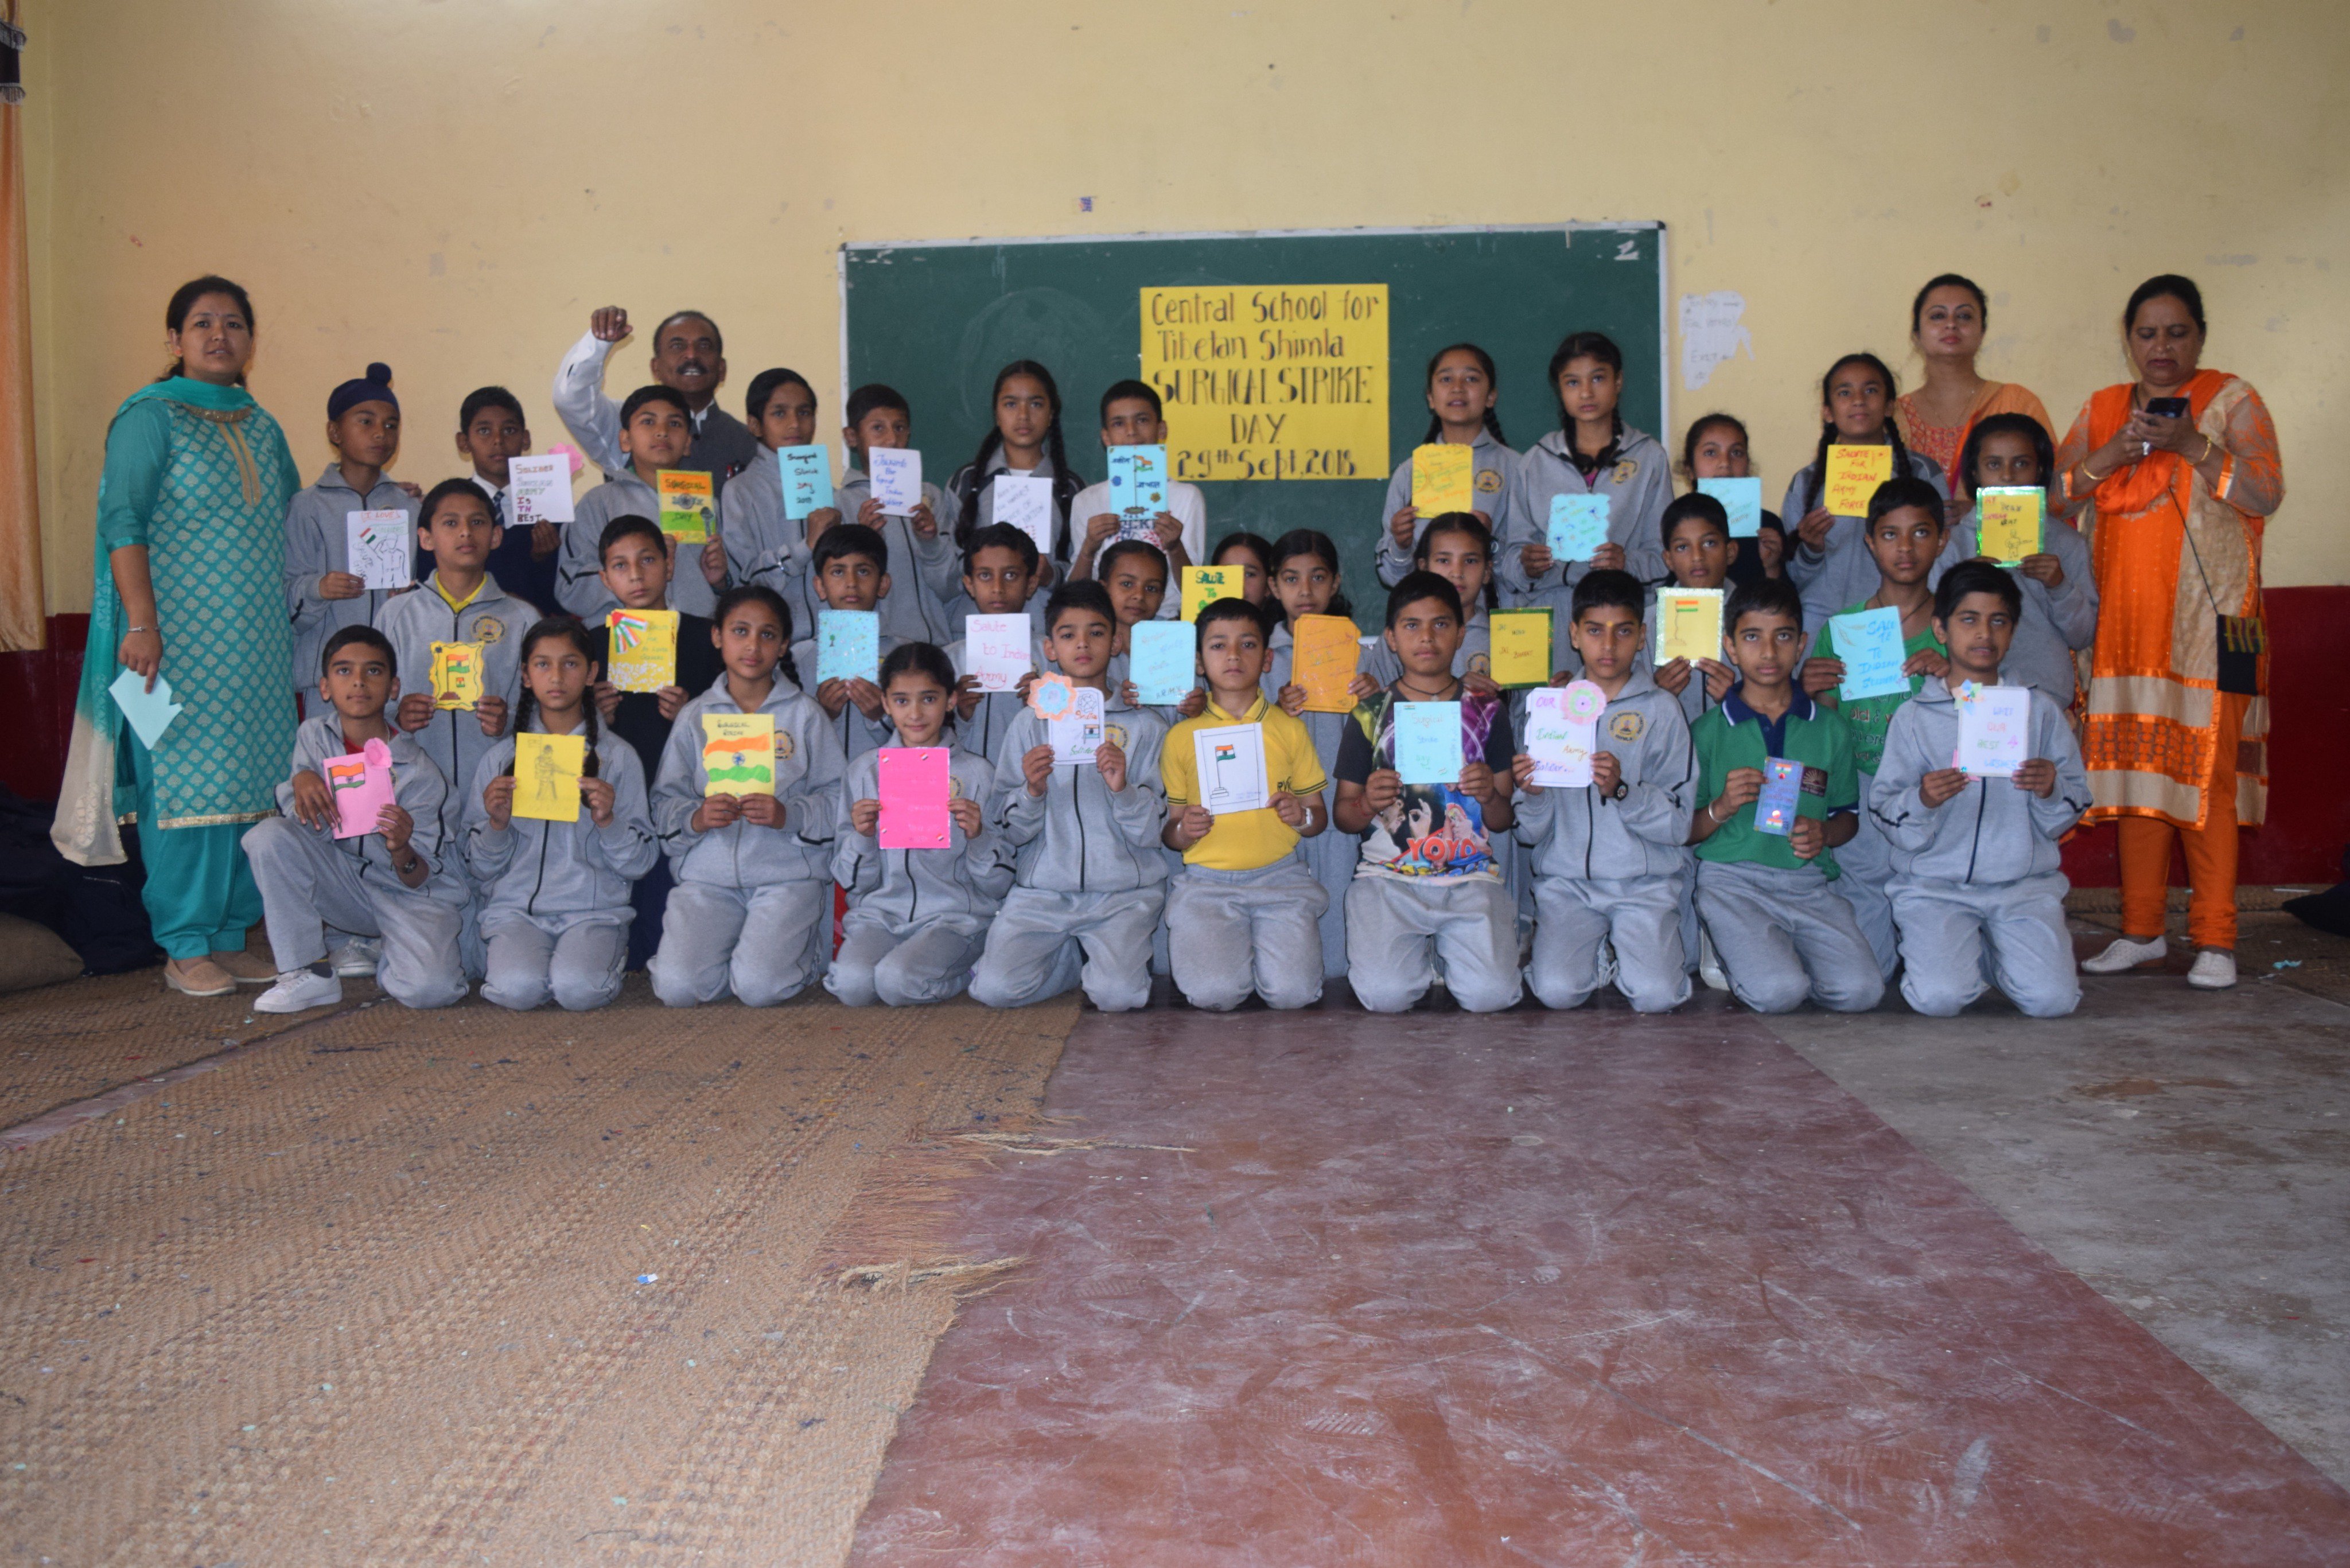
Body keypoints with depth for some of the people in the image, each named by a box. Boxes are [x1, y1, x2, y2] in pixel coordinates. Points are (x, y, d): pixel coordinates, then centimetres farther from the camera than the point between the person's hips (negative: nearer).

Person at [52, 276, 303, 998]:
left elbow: (290, 521, 25)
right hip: (181, 636, -6)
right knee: (183, 777, -4)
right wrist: (141, 625, -17)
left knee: (251, 781, 6)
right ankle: (185, 949, 3)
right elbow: (124, 524, -10)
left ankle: (229, 938, 15)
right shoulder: (150, 417, -3)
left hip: (258, 639, 6)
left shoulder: (262, 427, 16)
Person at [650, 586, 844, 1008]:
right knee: (677, 987, -20)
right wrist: (696, 818, -15)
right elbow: (665, 801, 6)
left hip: (787, 874, -1)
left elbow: (838, 799, 0)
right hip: (707, 874, 1)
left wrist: (789, 815, -17)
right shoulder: (695, 716, 10)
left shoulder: (804, 713, 6)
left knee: (760, 988, -22)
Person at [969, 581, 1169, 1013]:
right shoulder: (1030, 724, 8)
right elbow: (1010, 831, 4)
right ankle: (1074, 955, 10)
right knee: (994, 989, -19)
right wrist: (1032, 791, -16)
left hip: (1124, 889, -1)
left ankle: (1113, 956, 10)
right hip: (1043, 888, 2)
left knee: (1117, 994, -25)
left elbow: (1151, 833, 0)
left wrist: (1122, 789, -18)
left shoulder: (1144, 728, 5)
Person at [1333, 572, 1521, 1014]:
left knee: (1491, 994, -21)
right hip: (1388, 877, 0)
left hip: (1471, 878, 1)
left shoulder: (1487, 712, 9)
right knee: (1385, 994, -23)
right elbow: (1343, 815, 9)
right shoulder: (1371, 715, 7)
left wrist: (1490, 796, -13)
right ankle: (1421, 953, 12)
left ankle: (1448, 948, 13)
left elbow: (1504, 821, 10)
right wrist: (1367, 804, -14)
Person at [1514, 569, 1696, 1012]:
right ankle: (1597, 954, 11)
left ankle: (1624, 951, 11)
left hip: (1645, 880, -1)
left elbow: (1680, 824, -5)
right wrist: (1532, 794, -14)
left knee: (1656, 994, -23)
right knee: (1557, 991, -22)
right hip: (1566, 879, 1)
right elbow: (1532, 833, 7)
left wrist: (1622, 790, -21)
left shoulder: (1661, 709, 3)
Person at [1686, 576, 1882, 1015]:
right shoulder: (1707, 731, 4)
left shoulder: (1831, 729, 12)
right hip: (1732, 879, -2)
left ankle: (1781, 951, 10)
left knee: (1860, 991, -20)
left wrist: (1824, 834, -5)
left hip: (1809, 883, 3)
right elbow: (1685, 831, 6)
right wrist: (1722, 808, -15)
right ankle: (1732, 953, 9)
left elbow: (1847, 817, 18)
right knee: (1776, 993, -26)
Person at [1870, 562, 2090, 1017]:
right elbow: (1885, 815, -1)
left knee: (2052, 998, -19)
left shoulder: (2040, 710, 10)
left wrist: (2051, 791, -13)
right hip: (1935, 883, -2)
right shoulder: (1915, 716, 4)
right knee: (1940, 997, -24)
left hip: (2024, 881, 2)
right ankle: (1934, 950, 13)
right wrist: (1922, 801, -22)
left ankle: (1993, 955, 15)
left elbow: (2072, 810, 9)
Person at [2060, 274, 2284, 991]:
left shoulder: (2232, 400, 6)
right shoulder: (2101, 411, 16)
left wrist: (2191, 445, -15)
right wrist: (2113, 454, -9)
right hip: (2123, 622, 3)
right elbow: (2054, 497, 6)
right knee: (2135, 769, 4)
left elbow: (2266, 495, -5)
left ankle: (2215, 940, -2)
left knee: (2207, 770, -8)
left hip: (2206, 621, -3)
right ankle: (2140, 930, 12)